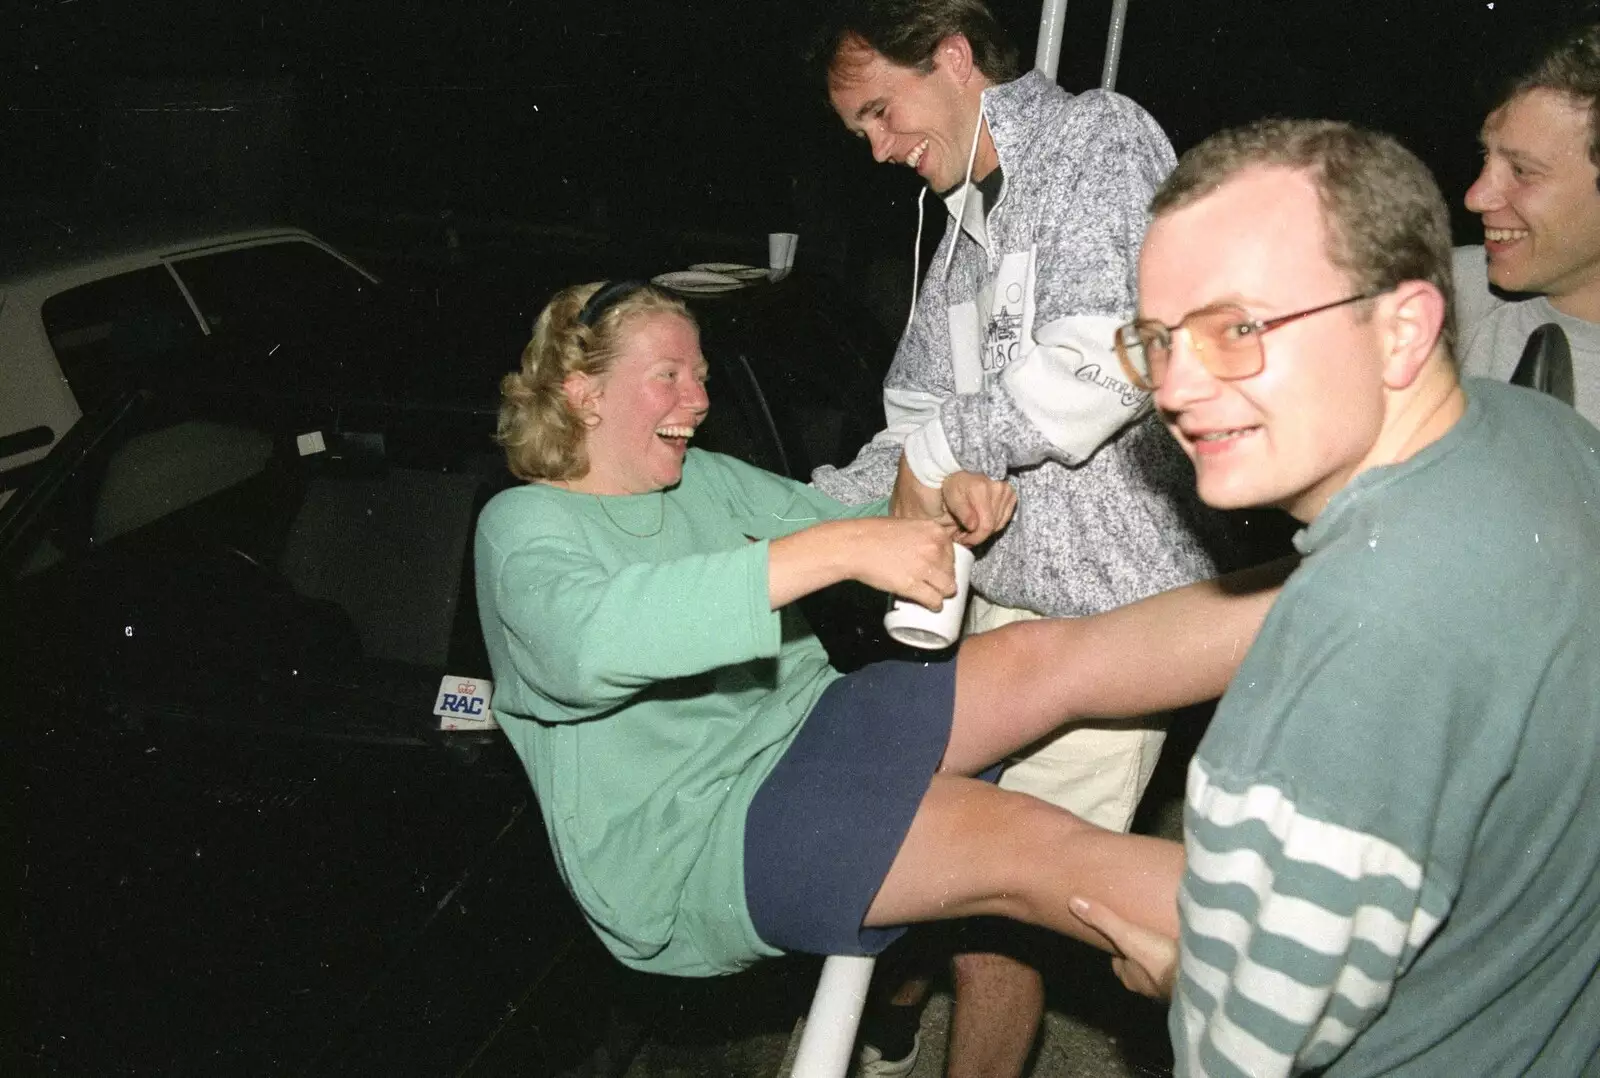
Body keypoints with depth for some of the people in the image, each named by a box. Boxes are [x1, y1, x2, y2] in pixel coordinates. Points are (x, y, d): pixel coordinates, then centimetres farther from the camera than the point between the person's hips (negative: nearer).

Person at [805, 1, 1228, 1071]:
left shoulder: (1099, 135, -8)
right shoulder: (965, 227, 16)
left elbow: (1100, 361, -24)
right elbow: (916, 428, 19)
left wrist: (941, 450, -11)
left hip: (1105, 611, -8)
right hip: (997, 596, 8)